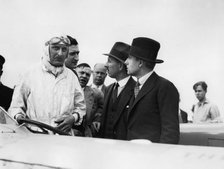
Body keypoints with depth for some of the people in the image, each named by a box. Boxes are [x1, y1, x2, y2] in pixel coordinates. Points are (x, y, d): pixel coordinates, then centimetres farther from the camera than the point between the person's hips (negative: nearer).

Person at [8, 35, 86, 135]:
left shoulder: (71, 77, 13)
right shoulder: (31, 74, 8)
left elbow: (80, 107, 20)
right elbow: (16, 106, 13)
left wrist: (74, 118, 1)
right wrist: (19, 116, -7)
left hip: (63, 136, 2)